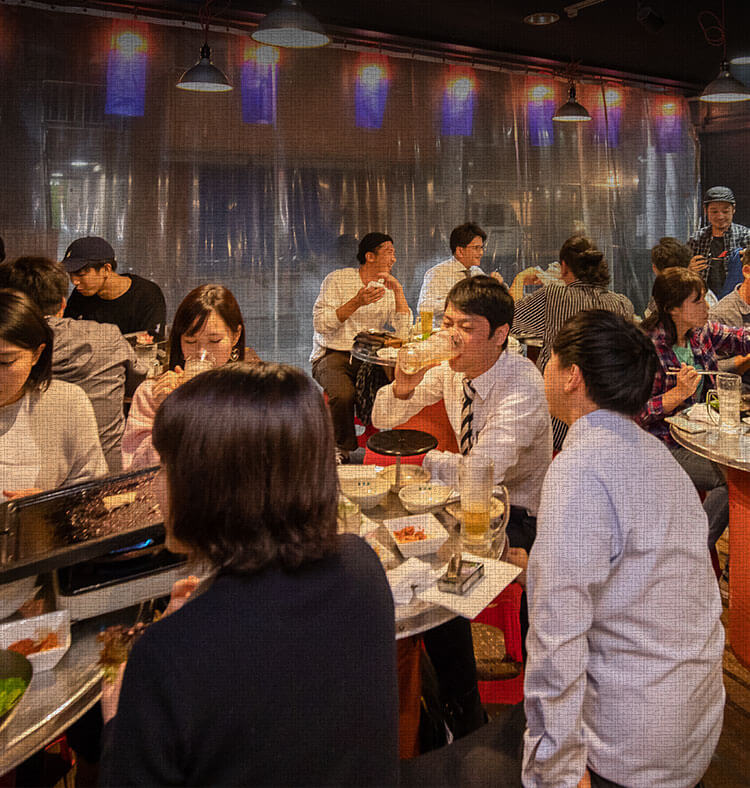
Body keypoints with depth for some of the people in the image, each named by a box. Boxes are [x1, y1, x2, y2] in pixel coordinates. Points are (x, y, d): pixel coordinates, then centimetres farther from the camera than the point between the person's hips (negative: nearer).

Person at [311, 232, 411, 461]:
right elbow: (320, 324, -13)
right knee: (344, 394, -34)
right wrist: (356, 303, -21)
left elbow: (403, 329, -2)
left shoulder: (388, 287, 11)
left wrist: (398, 290, -10)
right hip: (332, 355, -4)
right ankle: (342, 448, -8)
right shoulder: (337, 279, -2)